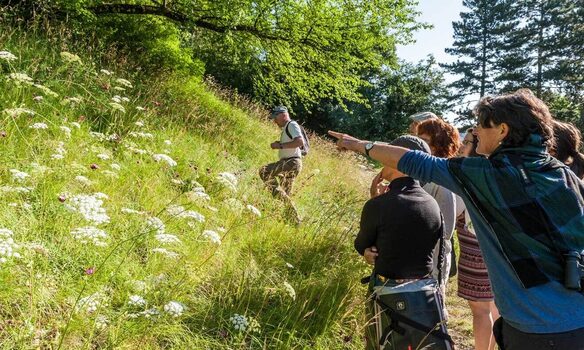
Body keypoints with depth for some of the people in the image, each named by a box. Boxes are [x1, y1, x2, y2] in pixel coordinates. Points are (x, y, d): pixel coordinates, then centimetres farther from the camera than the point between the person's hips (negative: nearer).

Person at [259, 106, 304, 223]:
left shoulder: (292, 125, -7)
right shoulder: (286, 129, 23)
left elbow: (300, 141, -22)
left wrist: (280, 145, -21)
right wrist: (279, 145, 13)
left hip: (292, 162, -10)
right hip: (289, 163, 10)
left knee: (264, 171, -21)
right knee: (286, 195, 12)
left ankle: (281, 196, -21)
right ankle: (296, 220, 16)